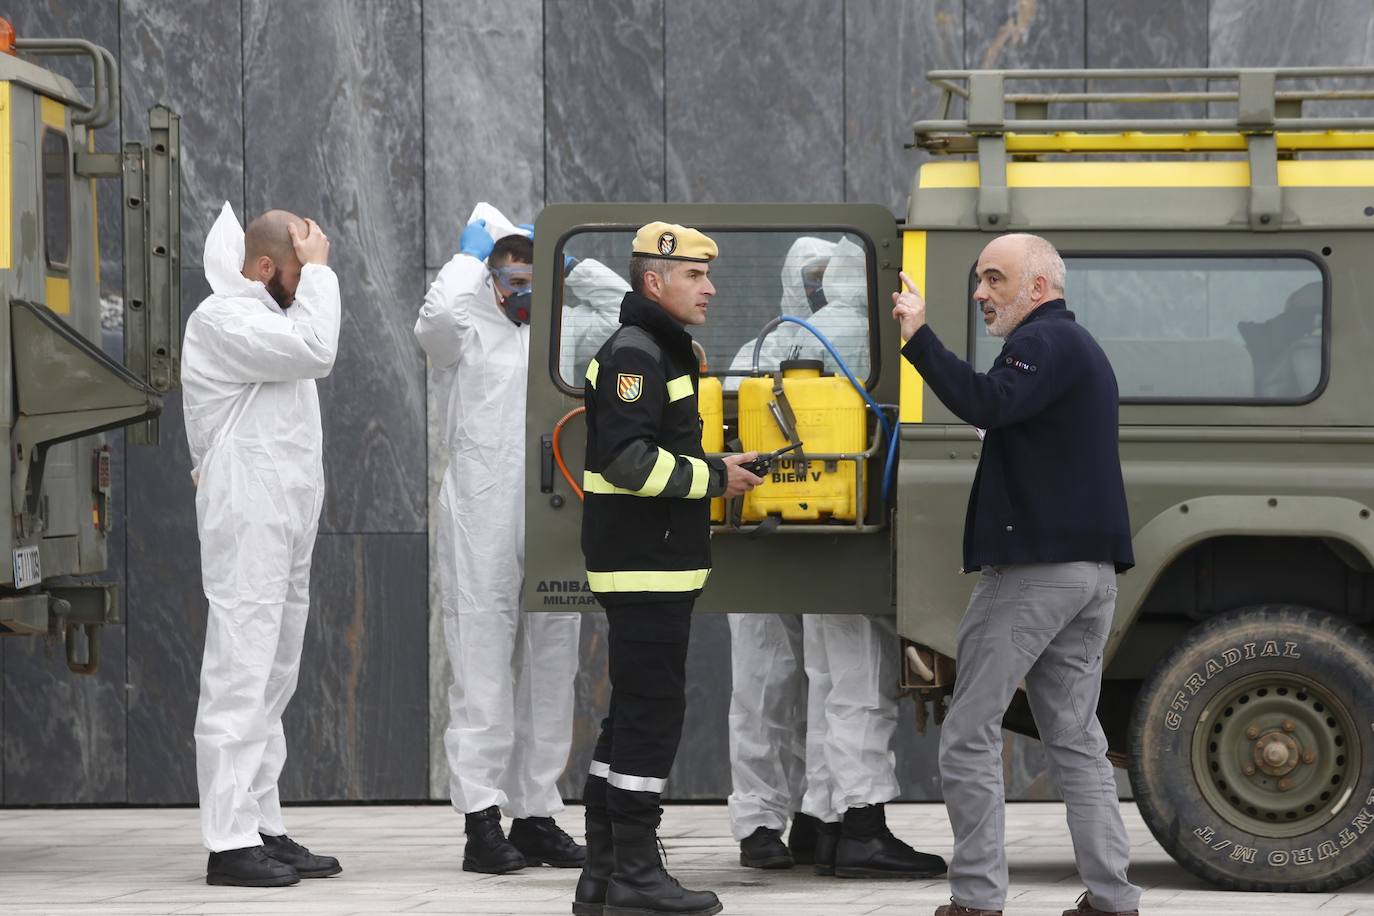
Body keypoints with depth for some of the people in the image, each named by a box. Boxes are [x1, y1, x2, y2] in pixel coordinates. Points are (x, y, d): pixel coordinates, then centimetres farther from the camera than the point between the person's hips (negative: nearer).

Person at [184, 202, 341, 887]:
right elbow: (317, 349, -21)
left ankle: (263, 829, 15)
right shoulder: (223, 319, -10)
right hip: (247, 523, -10)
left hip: (285, 526, 10)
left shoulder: (270, 316, 22)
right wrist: (318, 269, -13)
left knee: (271, 683, 11)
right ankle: (229, 843, -12)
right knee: (240, 680, -11)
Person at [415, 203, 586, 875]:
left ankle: (536, 815, 13)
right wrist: (471, 256, -3)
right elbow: (438, 313, -19)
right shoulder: (468, 335, 2)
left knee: (548, 675, 7)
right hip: (482, 528, -5)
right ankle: (482, 819, -8)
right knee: (483, 674, -7)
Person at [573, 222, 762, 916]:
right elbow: (629, 459, -23)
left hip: (652, 566, 11)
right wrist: (713, 477, -15)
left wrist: (716, 469, 13)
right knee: (652, 711, -8)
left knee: (633, 714, 12)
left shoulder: (662, 352, 20)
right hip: (645, 568, -11)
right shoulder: (634, 353, -14)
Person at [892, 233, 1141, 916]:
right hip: (1094, 569, 10)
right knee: (1076, 738, 10)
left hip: (1034, 568, -10)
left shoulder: (1045, 341, -10)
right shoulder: (1083, 348, 22)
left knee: (970, 735, -4)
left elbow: (986, 403, -27)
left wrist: (917, 337, -29)